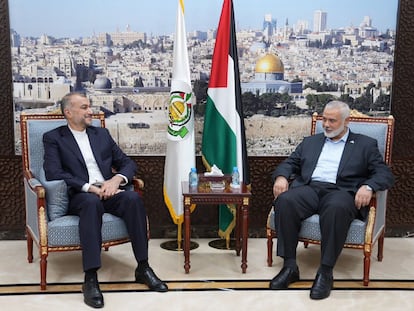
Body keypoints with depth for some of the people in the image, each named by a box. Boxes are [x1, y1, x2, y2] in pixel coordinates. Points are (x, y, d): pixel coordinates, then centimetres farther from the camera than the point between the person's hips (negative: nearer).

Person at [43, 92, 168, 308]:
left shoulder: (102, 134, 20)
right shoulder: (53, 138, 7)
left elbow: (128, 163, 16)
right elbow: (53, 173, -9)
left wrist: (116, 179, -8)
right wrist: (90, 187, -18)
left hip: (108, 192, 4)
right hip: (79, 196, -4)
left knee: (133, 198, -29)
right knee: (91, 202, -38)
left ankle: (143, 268, -21)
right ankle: (91, 278, -39)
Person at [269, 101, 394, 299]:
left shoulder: (365, 144, 17)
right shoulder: (310, 142, 28)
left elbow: (385, 174, 7)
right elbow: (289, 163, 22)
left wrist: (368, 186, -16)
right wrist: (281, 176, -3)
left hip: (340, 192, -3)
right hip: (309, 189, 3)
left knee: (337, 207, -40)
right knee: (285, 201, -31)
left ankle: (326, 272, -30)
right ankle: (289, 266, -23)